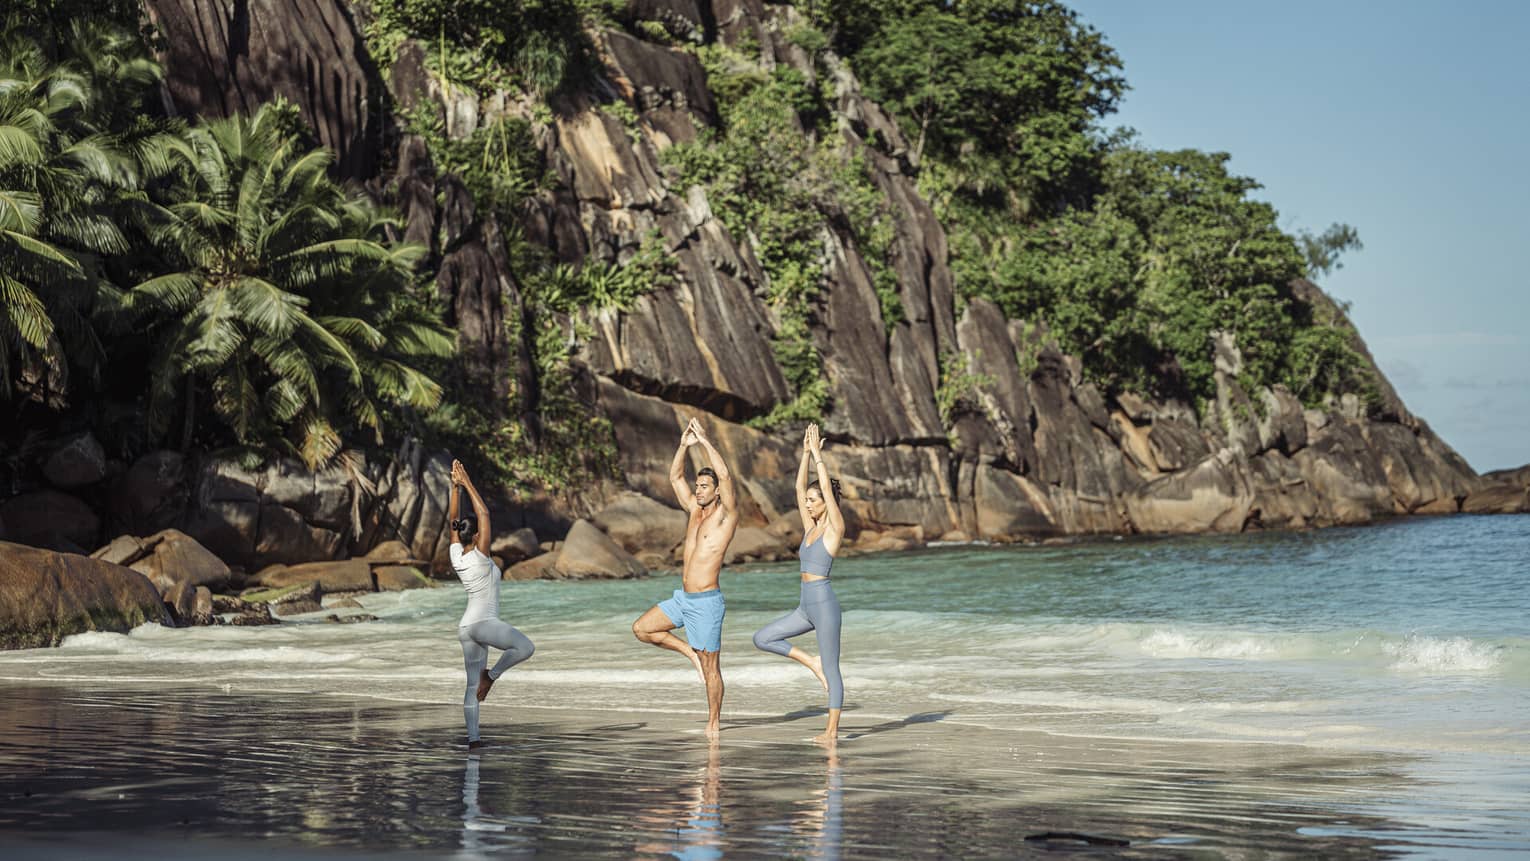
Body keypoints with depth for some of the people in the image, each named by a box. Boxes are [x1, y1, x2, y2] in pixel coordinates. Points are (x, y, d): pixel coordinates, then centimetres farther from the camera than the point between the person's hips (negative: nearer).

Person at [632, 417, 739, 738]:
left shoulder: (726, 514, -8)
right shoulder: (694, 509, 12)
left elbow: (725, 476, -22)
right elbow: (674, 477, 12)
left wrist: (705, 442, -19)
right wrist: (684, 445, 0)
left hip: (706, 602, -7)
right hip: (682, 598, 7)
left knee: (711, 668, 0)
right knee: (641, 628, -1)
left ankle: (713, 723, 11)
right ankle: (690, 652, 12)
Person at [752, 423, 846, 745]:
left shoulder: (835, 528, -7)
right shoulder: (810, 527, 13)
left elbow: (827, 487, -14)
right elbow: (800, 487, 13)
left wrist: (818, 453, -10)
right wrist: (806, 453, 9)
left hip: (824, 603, -8)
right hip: (806, 606, 8)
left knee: (831, 668, -2)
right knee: (762, 639, 2)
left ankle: (832, 730, 3)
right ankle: (811, 662, 10)